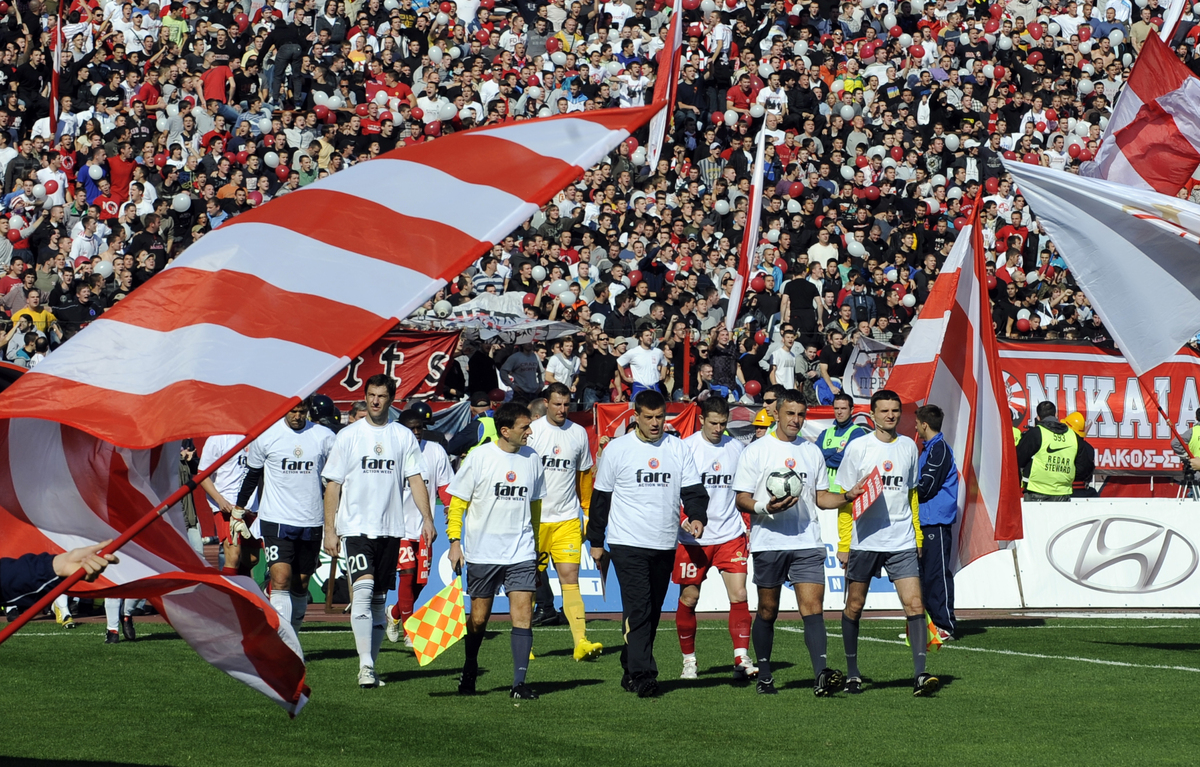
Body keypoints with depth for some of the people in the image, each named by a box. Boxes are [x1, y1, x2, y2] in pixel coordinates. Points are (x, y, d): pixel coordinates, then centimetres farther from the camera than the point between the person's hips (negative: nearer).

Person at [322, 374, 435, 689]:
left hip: (391, 529, 3)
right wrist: (330, 530, -2)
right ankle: (365, 666, -22)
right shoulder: (348, 436, 2)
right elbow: (332, 485, 3)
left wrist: (427, 518, -8)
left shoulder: (403, 436, 8)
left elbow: (415, 478, 5)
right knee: (363, 591, -19)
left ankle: (370, 666, 16)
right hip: (356, 527, -3)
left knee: (379, 599, 8)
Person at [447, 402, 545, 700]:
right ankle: (469, 672, 28)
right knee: (479, 618, 6)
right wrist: (455, 541, -9)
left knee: (523, 614, -9)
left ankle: (519, 683, -8)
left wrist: (535, 544, 22)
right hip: (482, 552, -2)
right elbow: (457, 502, -1)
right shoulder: (480, 457, -6)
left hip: (521, 553, 2)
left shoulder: (531, 458, 6)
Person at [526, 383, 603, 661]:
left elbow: (584, 475, 18)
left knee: (570, 578, -8)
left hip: (567, 520, 2)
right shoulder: (531, 431, -3)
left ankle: (581, 642, -16)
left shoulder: (579, 433, 8)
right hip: (534, 519, -2)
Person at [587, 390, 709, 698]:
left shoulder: (677, 448, 8)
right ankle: (643, 676, -17)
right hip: (627, 543, -4)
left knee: (652, 612, 10)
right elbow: (600, 496, 6)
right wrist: (595, 542, 7)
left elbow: (693, 489, 7)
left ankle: (631, 670, 22)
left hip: (665, 545, 4)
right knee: (638, 610, -14)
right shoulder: (617, 449, 0)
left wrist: (697, 517, -15)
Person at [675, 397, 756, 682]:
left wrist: (749, 528, 16)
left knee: (739, 595, -10)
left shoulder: (735, 447, 9)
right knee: (688, 599, 4)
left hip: (730, 535, 2)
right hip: (693, 538, -2)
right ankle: (689, 661, 18)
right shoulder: (686, 447, -3)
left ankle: (742, 660, -11)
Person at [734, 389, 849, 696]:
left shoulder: (812, 452, 15)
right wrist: (766, 507, -20)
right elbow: (741, 499, -1)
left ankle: (821, 676, -22)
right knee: (768, 611, 6)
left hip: (807, 543, 2)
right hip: (768, 541, -2)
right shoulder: (756, 451, 2)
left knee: (813, 607, -11)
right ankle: (764, 676, 19)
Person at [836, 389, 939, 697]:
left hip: (902, 542, 2)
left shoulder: (909, 446, 10)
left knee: (915, 604, -10)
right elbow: (844, 496, 2)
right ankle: (852, 674, 21)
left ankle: (920, 675, -15)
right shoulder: (858, 447, -1)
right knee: (854, 607, 7)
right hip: (864, 541, -2)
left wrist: (918, 533, 21)